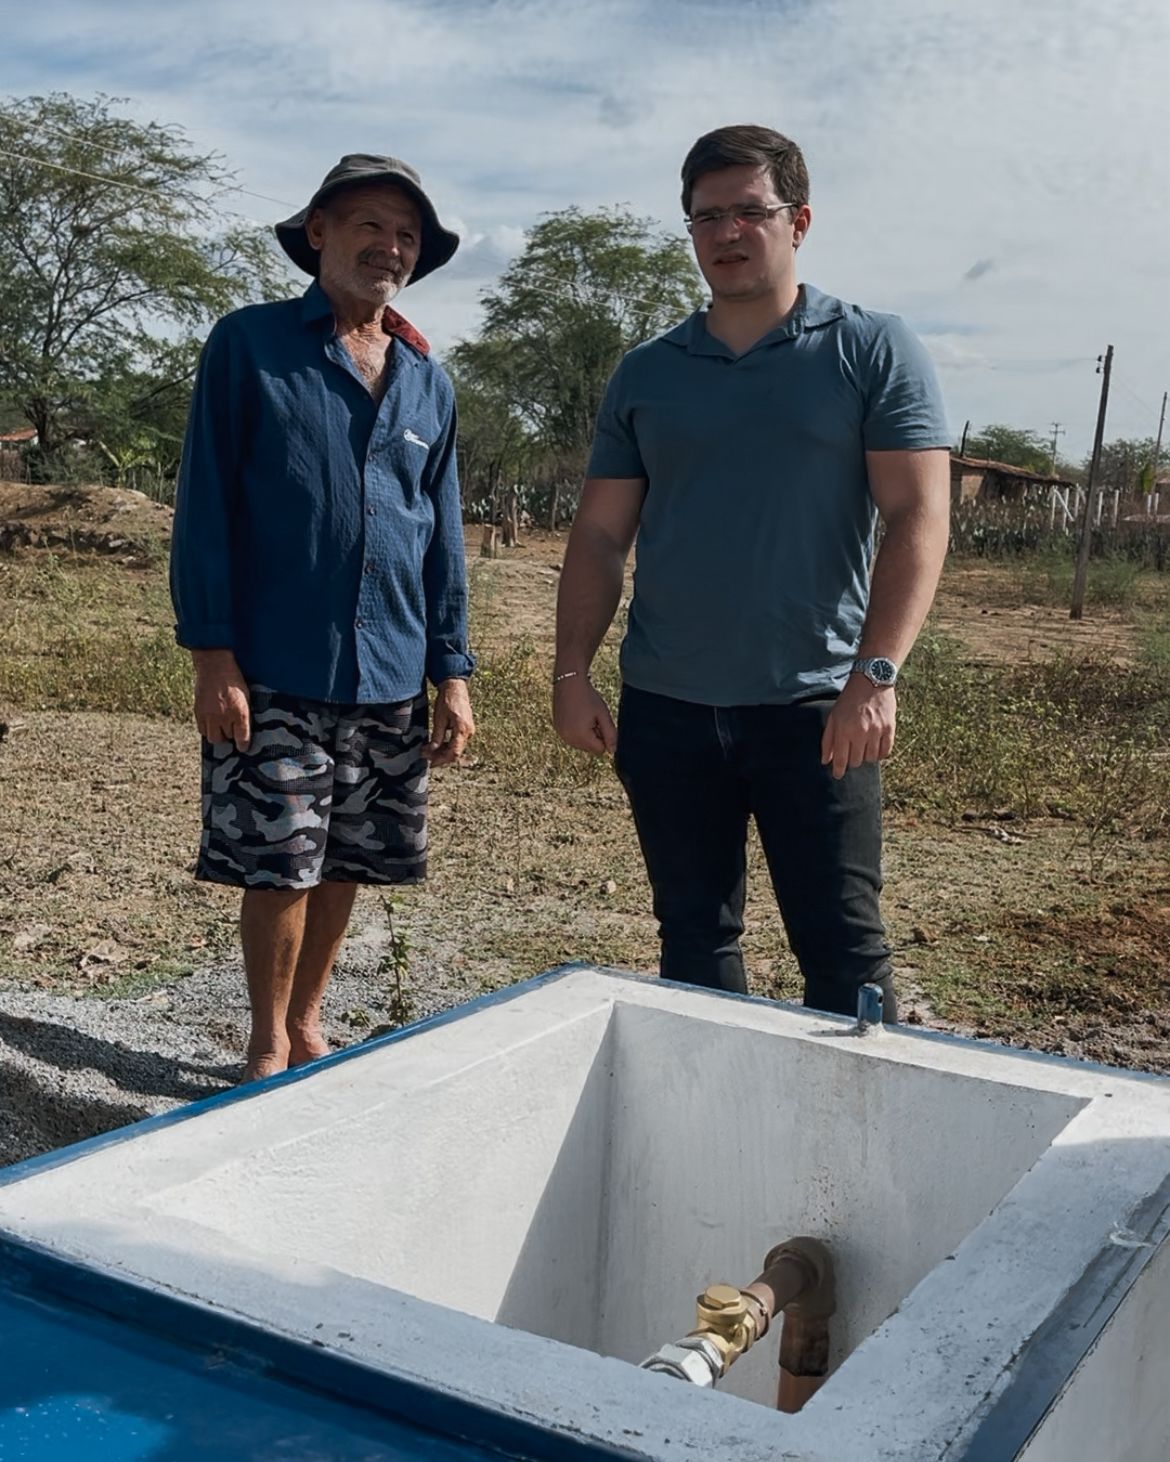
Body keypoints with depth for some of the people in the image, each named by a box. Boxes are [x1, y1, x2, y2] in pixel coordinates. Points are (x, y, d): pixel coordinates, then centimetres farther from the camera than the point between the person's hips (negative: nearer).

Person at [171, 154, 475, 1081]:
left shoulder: (430, 384, 12)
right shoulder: (248, 346, 0)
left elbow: (443, 536, 13)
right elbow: (206, 506, -4)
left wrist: (453, 673, 8)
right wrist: (212, 655, -10)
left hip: (391, 677, 4)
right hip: (275, 672, -4)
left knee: (347, 865, 11)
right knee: (280, 867, 0)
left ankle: (307, 1024, 30)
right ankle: (270, 1048, 20)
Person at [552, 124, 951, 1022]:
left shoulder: (873, 352, 1)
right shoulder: (646, 375, 11)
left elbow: (918, 518, -8)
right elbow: (600, 537, 10)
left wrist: (876, 672, -19)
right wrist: (571, 675, 0)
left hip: (815, 708, -3)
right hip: (665, 708, 4)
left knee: (843, 947, 0)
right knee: (693, 939, 13)